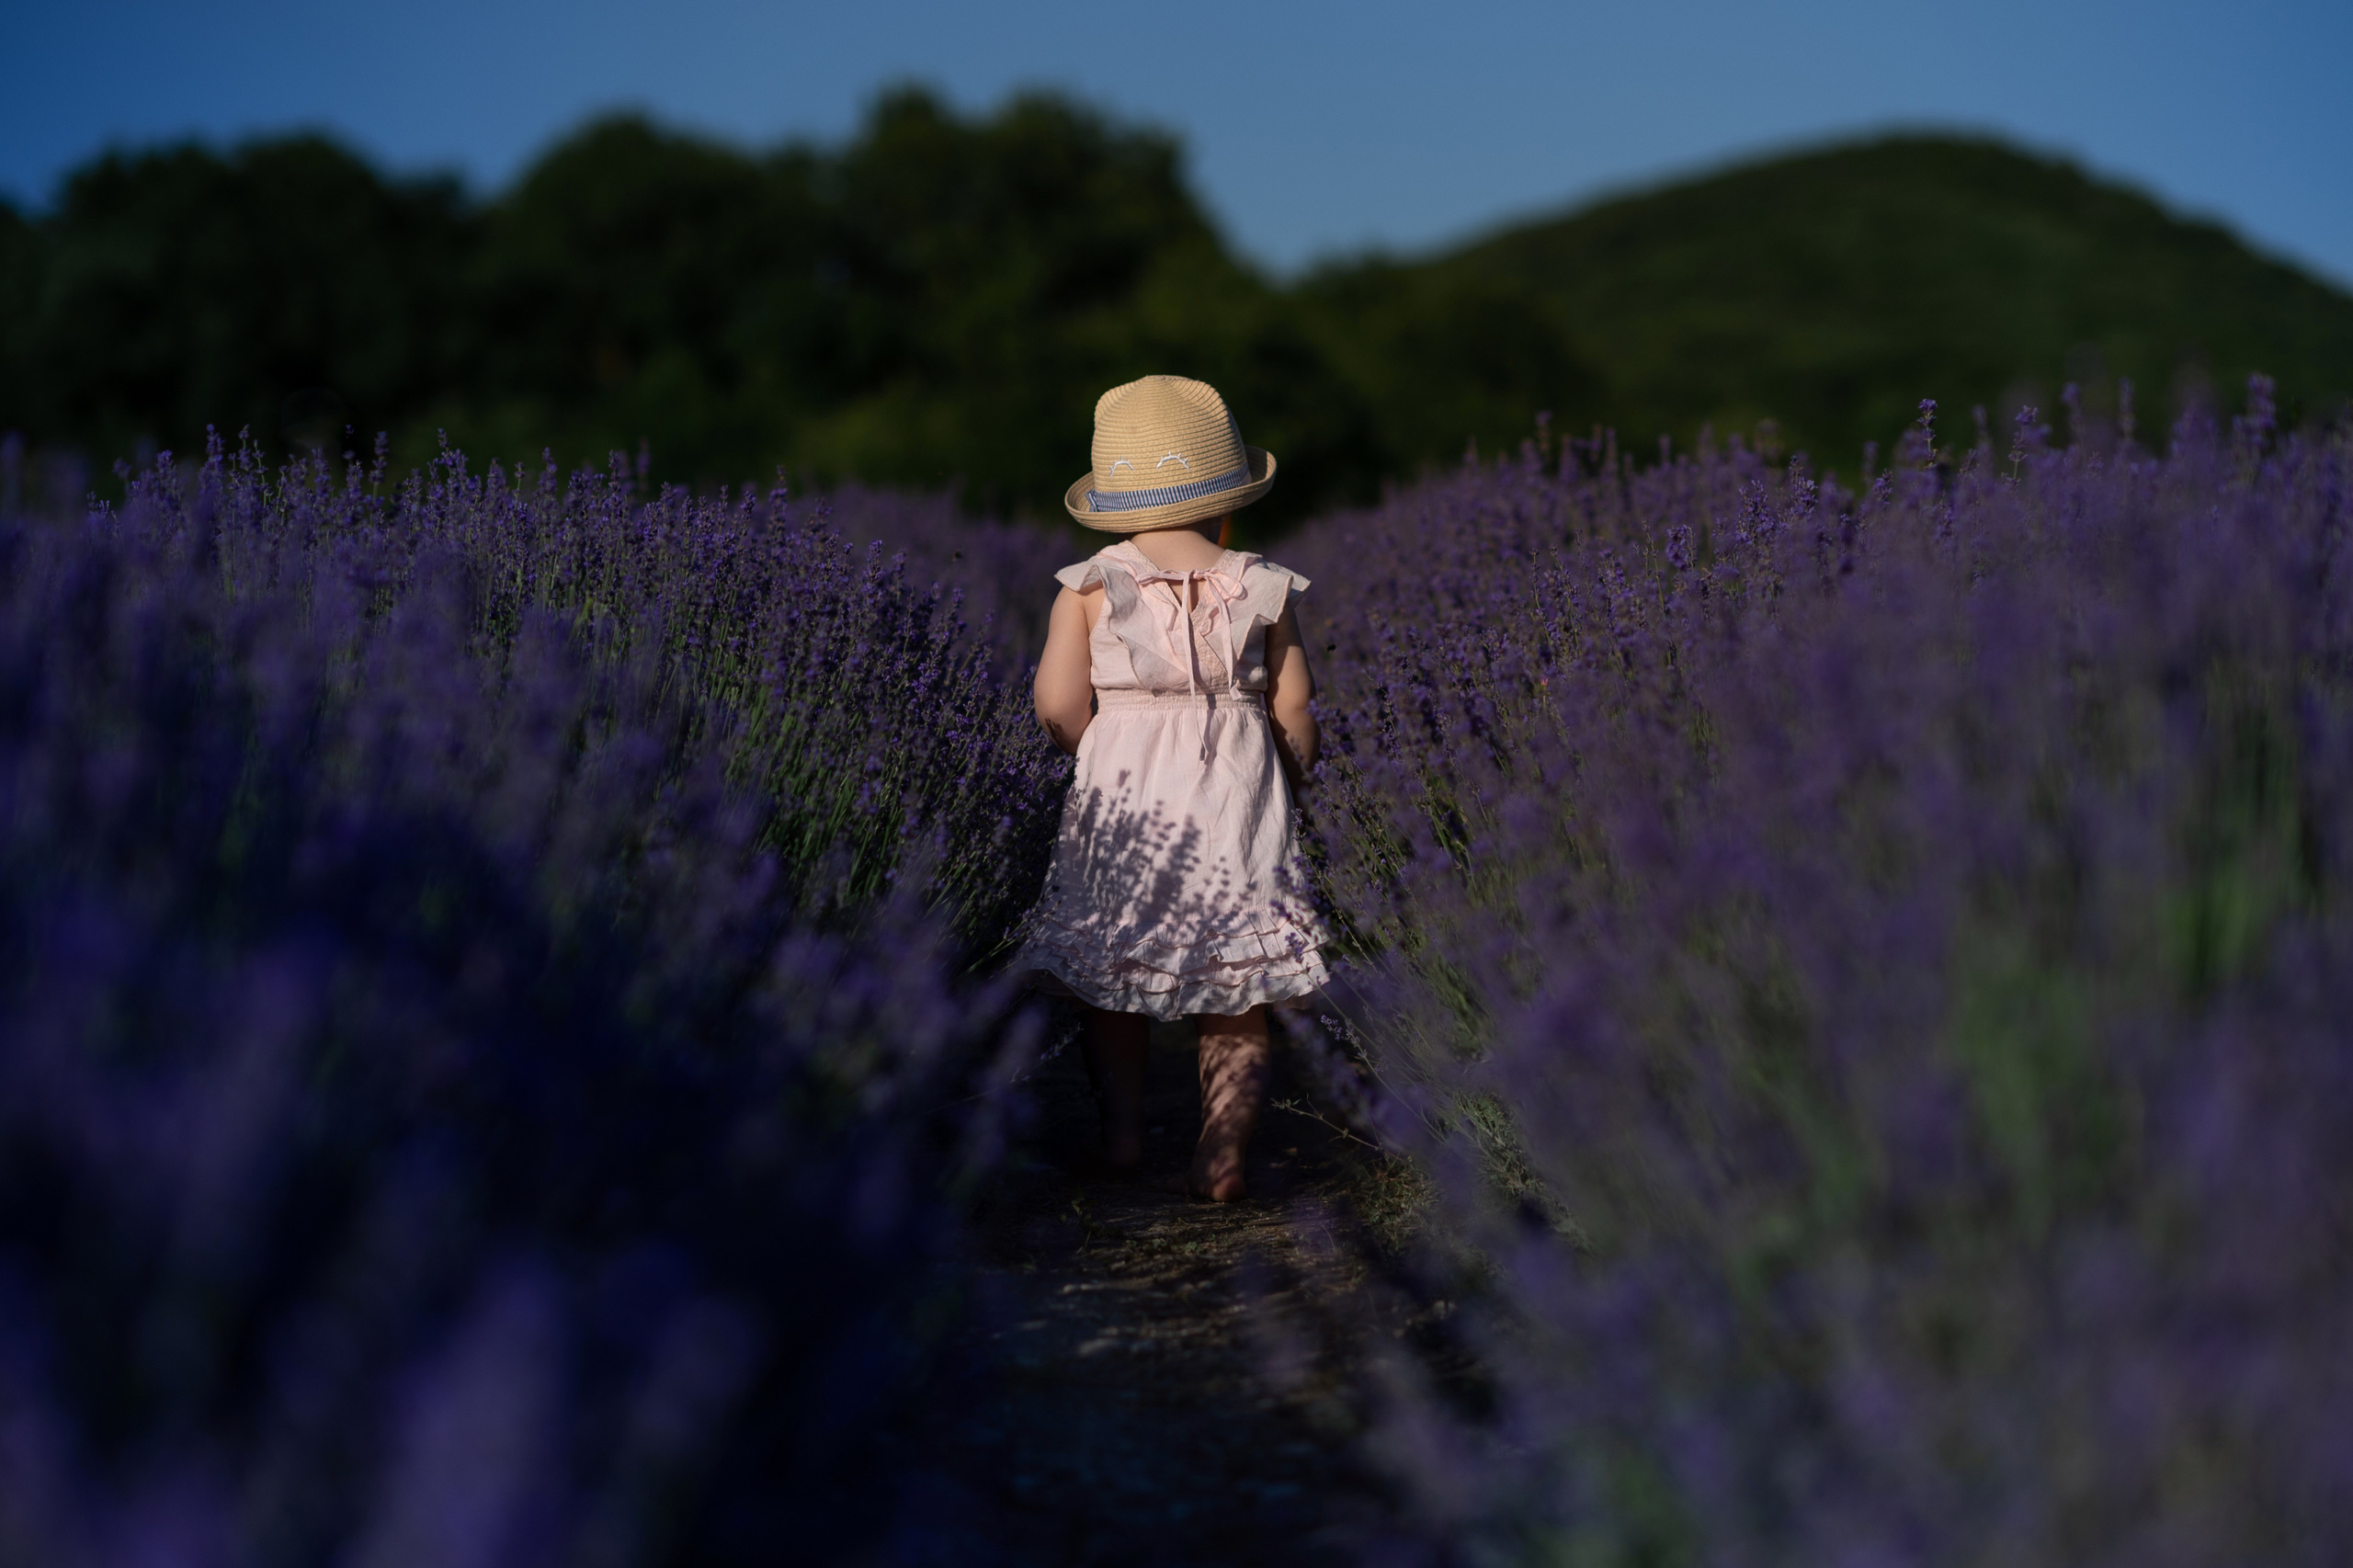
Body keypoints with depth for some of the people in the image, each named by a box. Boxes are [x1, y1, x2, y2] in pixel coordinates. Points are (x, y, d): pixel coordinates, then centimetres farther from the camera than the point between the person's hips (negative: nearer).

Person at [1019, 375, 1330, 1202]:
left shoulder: (1088, 585, -2)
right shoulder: (1263, 588, 0)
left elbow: (1058, 705, -8)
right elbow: (1294, 712, 2)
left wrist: (1109, 759, 9)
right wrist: (1287, 788, 18)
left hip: (1122, 796, 0)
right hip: (1238, 795, 0)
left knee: (1110, 973, 15)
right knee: (1235, 986, 6)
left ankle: (1122, 1127, 8)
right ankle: (1222, 1155, 0)